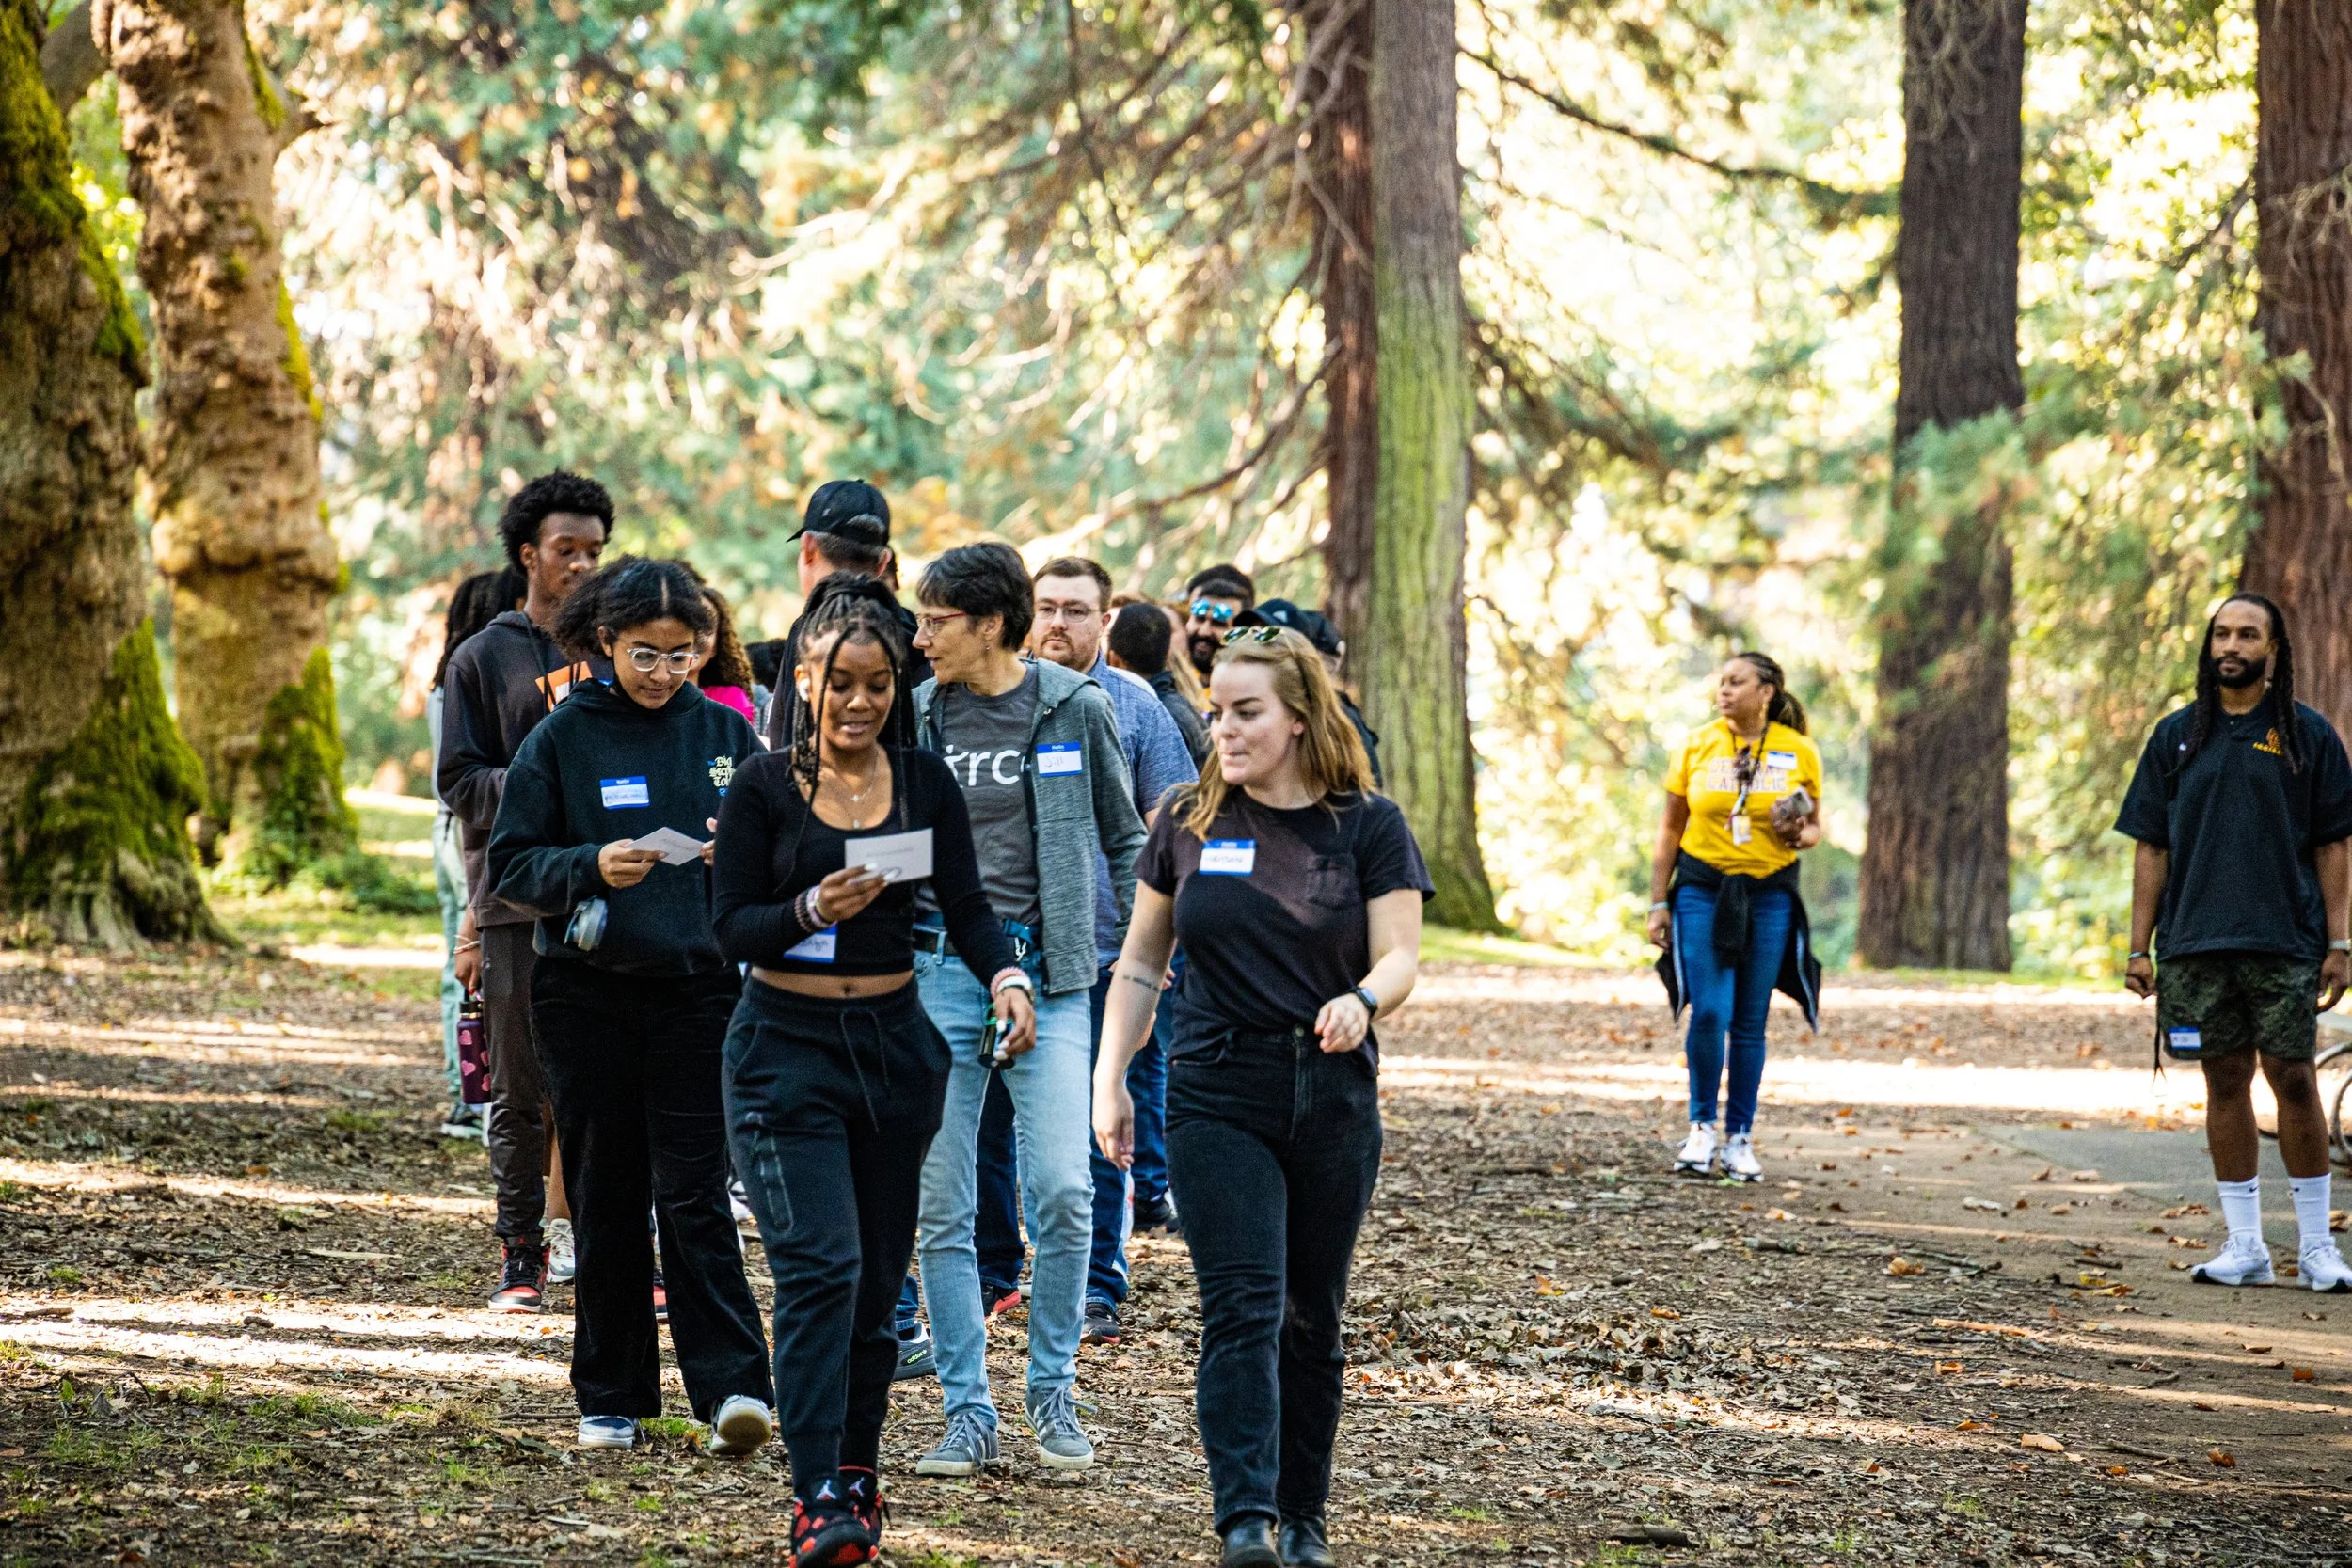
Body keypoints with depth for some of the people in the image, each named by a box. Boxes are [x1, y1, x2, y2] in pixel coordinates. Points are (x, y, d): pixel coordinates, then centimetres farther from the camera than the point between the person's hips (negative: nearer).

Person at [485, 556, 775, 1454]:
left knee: (693, 1190, -9)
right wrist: (591, 867, -18)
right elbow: (510, 867, 0)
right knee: (606, 1193, 6)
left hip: (699, 986, 0)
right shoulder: (561, 739, 1)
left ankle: (732, 1384, -15)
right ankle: (610, 1397, 15)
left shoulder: (725, 734, 6)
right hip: (588, 993, 0)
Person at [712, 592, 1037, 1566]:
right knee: (820, 1267, -14)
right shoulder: (763, 788, -3)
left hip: (896, 1045, 4)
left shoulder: (926, 784, 6)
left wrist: (1005, 978, -15)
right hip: (787, 1047, -4)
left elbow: (965, 906, 3)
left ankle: (856, 1469, 19)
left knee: (878, 1274, 8)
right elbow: (732, 927, -5)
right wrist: (811, 911, -23)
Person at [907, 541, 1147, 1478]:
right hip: (936, 976, 2)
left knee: (1061, 1192, -12)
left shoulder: (1073, 708, 1)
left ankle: (1054, 1394, 7)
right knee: (941, 1207, 0)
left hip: (1048, 979, -2)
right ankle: (968, 1411, 9)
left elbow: (1123, 840, 10)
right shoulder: (915, 717, 6)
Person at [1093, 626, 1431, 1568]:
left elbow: (1400, 958, -4)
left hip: (1332, 1098, 0)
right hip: (1217, 1095, 0)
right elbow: (1140, 964, 11)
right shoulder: (1188, 825, 5)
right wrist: (1110, 1081, 5)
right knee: (1242, 1311, -13)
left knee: (1312, 1321, 9)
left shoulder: (1366, 826, 1)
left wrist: (1363, 999, -26)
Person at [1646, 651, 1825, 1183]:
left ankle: (1739, 1138, 13)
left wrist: (1802, 836, -13)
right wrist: (1658, 904, 4)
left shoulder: (1798, 751, 2)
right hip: (1703, 891, -1)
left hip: (1768, 896, 1)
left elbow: (1814, 825, 12)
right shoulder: (1697, 745, 1)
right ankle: (1702, 1125, 5)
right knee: (1709, 1012, -13)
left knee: (1750, 1022, 3)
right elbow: (1670, 829, 7)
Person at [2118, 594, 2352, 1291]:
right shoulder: (2177, 736, 10)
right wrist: (2139, 947, 4)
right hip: (2195, 944, 2)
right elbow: (2150, 847, 10)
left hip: (2284, 943, -2)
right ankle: (2245, 1245, 11)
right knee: (2225, 1082, 5)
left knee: (2292, 1078, -4)